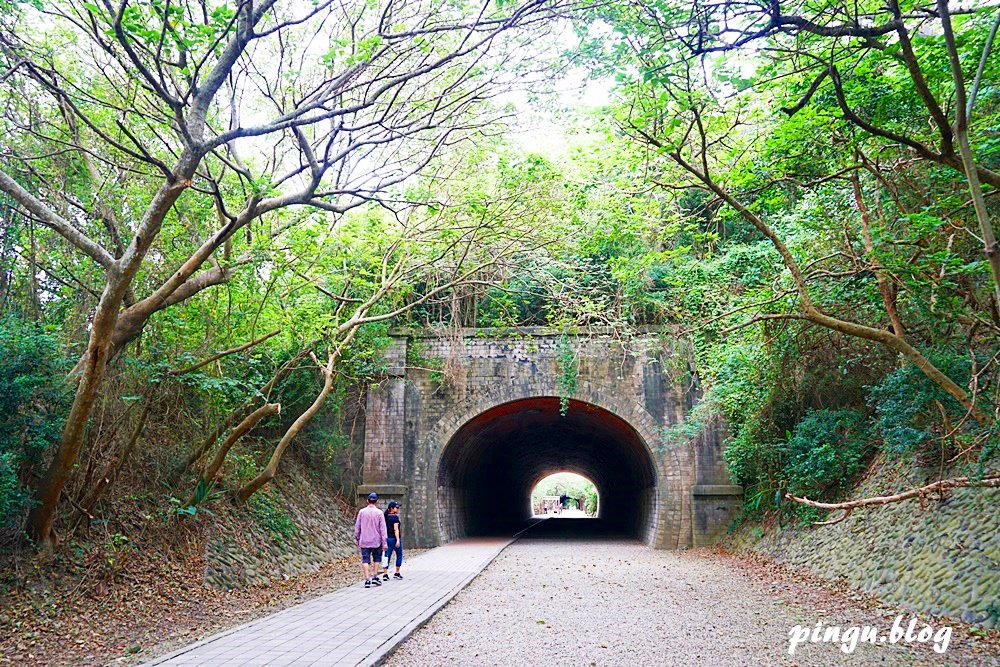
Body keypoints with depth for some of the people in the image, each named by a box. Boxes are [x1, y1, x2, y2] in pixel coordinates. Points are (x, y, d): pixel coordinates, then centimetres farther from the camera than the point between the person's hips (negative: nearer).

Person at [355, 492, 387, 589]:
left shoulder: (361, 512, -1)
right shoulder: (379, 512, -7)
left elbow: (357, 527, 5)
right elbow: (382, 529, -7)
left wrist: (357, 539, 16)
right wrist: (384, 542, -4)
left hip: (364, 541, 1)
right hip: (376, 541, -1)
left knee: (365, 560, 2)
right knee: (377, 559, 16)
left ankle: (367, 580, -6)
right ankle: (375, 577, 11)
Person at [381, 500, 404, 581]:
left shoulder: (386, 517, 8)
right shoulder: (395, 517, -14)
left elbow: (385, 528, 14)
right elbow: (396, 529, -20)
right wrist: (398, 540, -22)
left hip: (387, 538, 6)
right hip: (395, 538, -6)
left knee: (387, 556, 5)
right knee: (399, 556, 10)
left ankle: (385, 574, -1)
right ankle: (397, 573, 12)